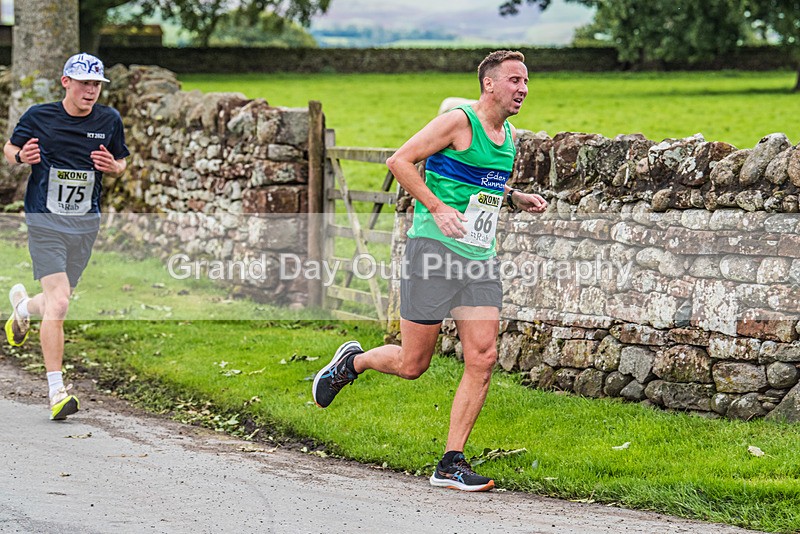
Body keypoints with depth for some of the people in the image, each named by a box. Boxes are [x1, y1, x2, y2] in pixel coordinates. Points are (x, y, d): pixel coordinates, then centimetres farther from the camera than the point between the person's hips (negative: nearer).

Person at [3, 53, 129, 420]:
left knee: (58, 304, 12)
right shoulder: (38, 116, -5)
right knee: (58, 303, -15)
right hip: (46, 222, -4)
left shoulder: (109, 120, 3)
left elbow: (121, 163, 16)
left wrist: (113, 167, -8)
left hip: (86, 224, 4)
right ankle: (57, 392, -8)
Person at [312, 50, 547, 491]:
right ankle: (351, 362, 30)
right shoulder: (459, 121, -9)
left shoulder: (509, 135, 15)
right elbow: (399, 161, -12)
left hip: (480, 257, 7)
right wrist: (437, 208, -20)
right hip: (434, 250, -7)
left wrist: (516, 199, 13)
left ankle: (451, 464, 0)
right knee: (412, 364, -2)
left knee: (482, 359, -6)